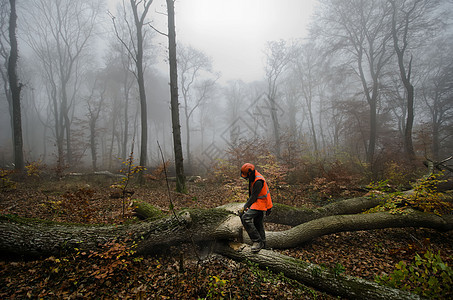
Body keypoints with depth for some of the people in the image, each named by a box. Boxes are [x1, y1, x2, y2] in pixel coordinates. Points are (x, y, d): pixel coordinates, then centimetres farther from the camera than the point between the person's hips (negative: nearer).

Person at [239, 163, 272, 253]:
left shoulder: (258, 181, -25)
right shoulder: (253, 178, 7)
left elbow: (253, 196, -24)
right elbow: (251, 194, 19)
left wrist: (244, 207, -21)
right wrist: (249, 203, 21)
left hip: (261, 203, -11)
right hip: (258, 201, 11)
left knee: (246, 218, -22)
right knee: (258, 223, 20)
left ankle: (257, 241, -13)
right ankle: (262, 243, 37)